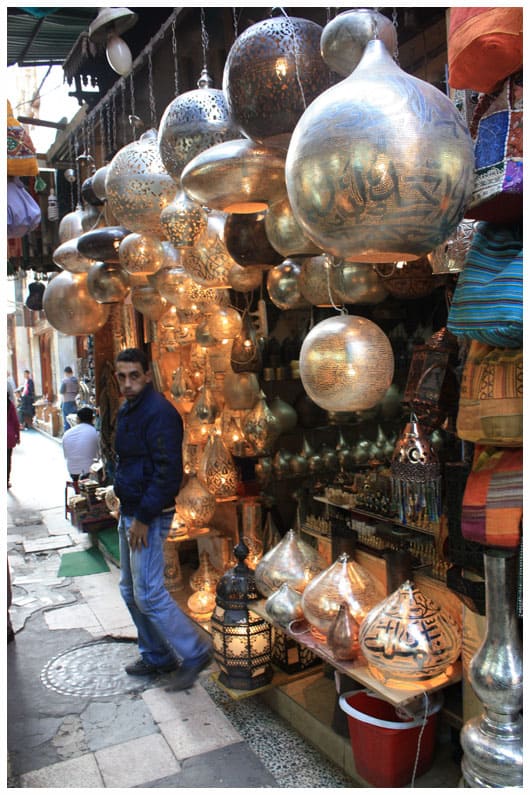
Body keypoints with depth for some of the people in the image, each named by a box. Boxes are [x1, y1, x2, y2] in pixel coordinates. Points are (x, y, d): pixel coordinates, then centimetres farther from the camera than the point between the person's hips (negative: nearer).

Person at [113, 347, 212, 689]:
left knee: (149, 594, -7)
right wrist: (124, 500, 13)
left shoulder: (159, 412, -18)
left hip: (150, 516, -10)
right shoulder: (126, 411, 12)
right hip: (129, 511, 10)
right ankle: (157, 655, 31)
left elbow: (168, 471, -23)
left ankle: (195, 652, 9)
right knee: (131, 590, 17)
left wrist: (144, 517, -21)